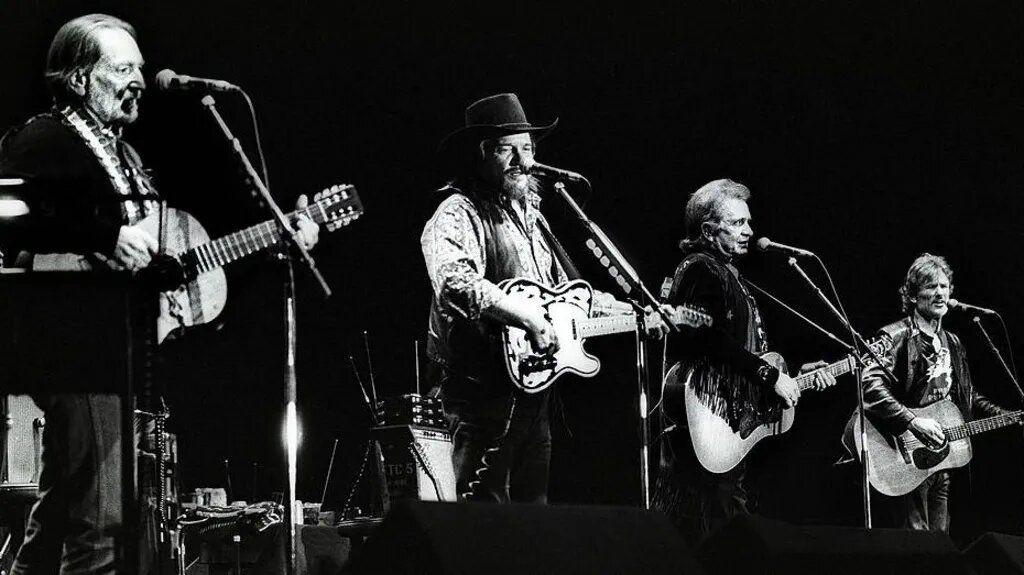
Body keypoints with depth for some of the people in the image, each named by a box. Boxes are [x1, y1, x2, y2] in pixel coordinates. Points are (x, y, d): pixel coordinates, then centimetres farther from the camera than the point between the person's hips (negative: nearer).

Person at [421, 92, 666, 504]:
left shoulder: (530, 215, 21)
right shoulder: (458, 215, -9)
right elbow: (453, 281, -29)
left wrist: (633, 314, 24)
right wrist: (527, 316, -32)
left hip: (534, 385, 9)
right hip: (484, 389, -9)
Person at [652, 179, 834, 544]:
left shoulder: (727, 274, 22)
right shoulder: (699, 270, -8)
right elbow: (711, 339, -21)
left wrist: (797, 373, 17)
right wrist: (771, 376, -18)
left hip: (734, 417, 10)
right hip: (706, 413, -10)